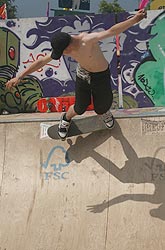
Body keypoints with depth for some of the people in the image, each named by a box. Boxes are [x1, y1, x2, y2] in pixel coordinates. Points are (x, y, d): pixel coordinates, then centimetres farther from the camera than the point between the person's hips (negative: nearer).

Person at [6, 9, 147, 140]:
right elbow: (42, 61, -11)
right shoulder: (62, 46, -21)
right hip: (82, 73, 3)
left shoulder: (88, 40, -39)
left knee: (101, 109, 11)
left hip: (100, 75, -3)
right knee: (80, 108, 12)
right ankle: (66, 119, 48)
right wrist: (19, 77, -8)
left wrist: (134, 19, -62)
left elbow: (112, 31, -49)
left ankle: (106, 112, 51)